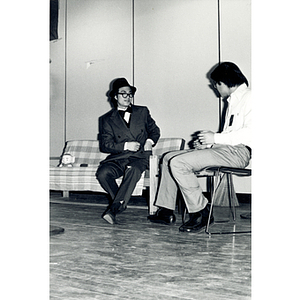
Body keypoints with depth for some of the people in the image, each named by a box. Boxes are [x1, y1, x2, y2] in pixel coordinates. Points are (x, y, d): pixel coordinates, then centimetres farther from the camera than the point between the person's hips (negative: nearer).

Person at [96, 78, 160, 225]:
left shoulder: (143, 112, 17)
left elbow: (155, 130, 25)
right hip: (118, 158, 1)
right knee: (102, 173, -31)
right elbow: (105, 145, 2)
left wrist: (150, 140, 1)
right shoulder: (107, 119, 11)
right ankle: (120, 203, -11)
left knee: (133, 170, -37)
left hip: (139, 157, -1)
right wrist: (125, 146, -12)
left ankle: (114, 208, -33)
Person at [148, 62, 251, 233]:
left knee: (178, 163, -21)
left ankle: (201, 212, -12)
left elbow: (250, 133, -21)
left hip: (238, 151, -10)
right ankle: (166, 212, 7)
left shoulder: (248, 97, -7)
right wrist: (209, 144, 7)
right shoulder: (234, 101, 25)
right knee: (169, 158, 9)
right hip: (225, 150, 10)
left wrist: (216, 138, -17)